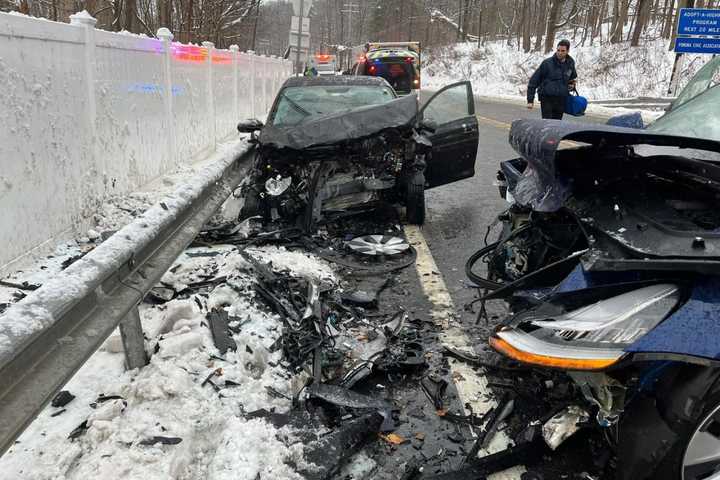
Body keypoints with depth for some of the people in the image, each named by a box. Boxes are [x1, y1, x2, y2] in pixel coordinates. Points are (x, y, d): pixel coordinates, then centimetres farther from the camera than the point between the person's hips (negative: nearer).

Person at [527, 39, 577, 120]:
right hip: (547, 99, -4)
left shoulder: (570, 63, 8)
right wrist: (530, 100, -8)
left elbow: (574, 77, 29)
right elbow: (533, 81, -4)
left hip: (561, 100, 4)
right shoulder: (547, 63, -6)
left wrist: (572, 84, 5)